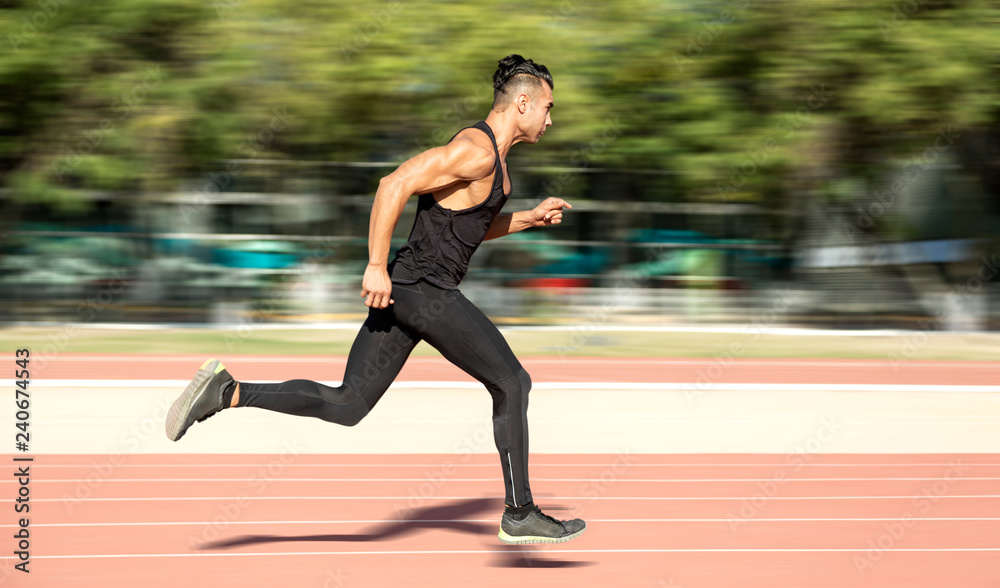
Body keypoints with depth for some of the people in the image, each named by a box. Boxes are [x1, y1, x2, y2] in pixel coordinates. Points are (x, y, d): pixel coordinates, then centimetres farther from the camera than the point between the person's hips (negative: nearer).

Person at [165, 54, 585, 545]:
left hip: (402, 288, 10)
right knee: (511, 384, 3)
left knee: (346, 405, 7)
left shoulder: (489, 153, 18)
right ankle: (519, 515, 11)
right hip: (428, 291, -10)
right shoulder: (477, 151, -15)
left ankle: (227, 392, -3)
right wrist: (377, 266, -23)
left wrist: (530, 218, 20)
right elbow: (394, 184, -24)